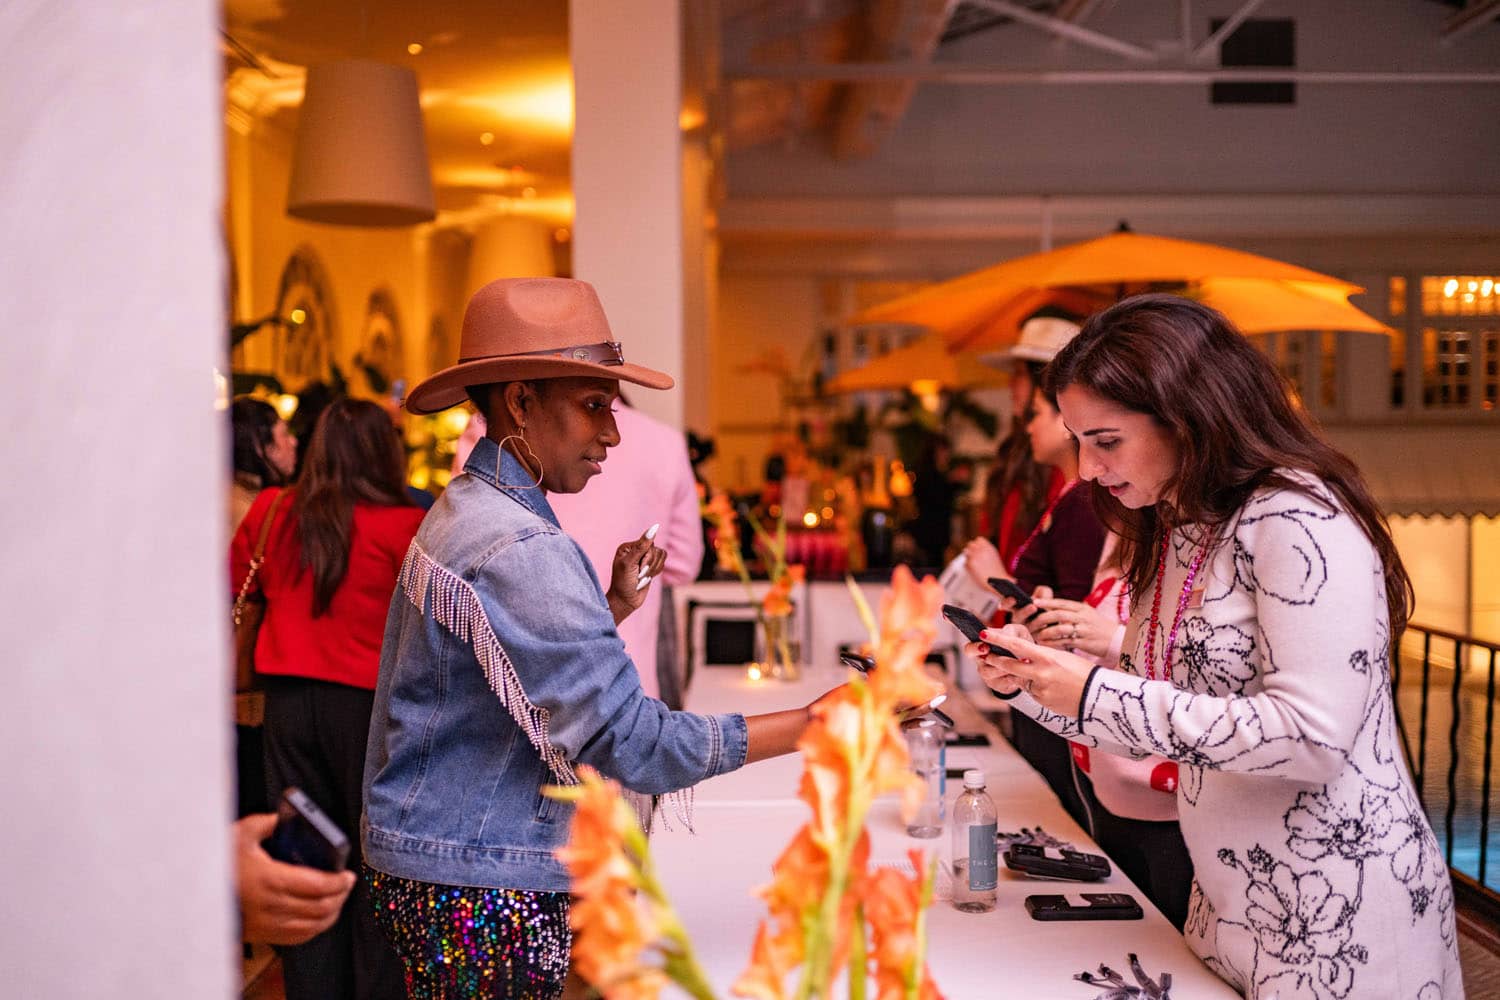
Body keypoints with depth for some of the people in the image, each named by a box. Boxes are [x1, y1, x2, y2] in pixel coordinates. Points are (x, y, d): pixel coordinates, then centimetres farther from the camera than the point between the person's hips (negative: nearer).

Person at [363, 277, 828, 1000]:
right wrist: (814, 723, -23)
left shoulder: (460, 511, 10)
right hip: (481, 886, -10)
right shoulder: (523, 552, -23)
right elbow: (633, 744, -26)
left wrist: (613, 608, 7)